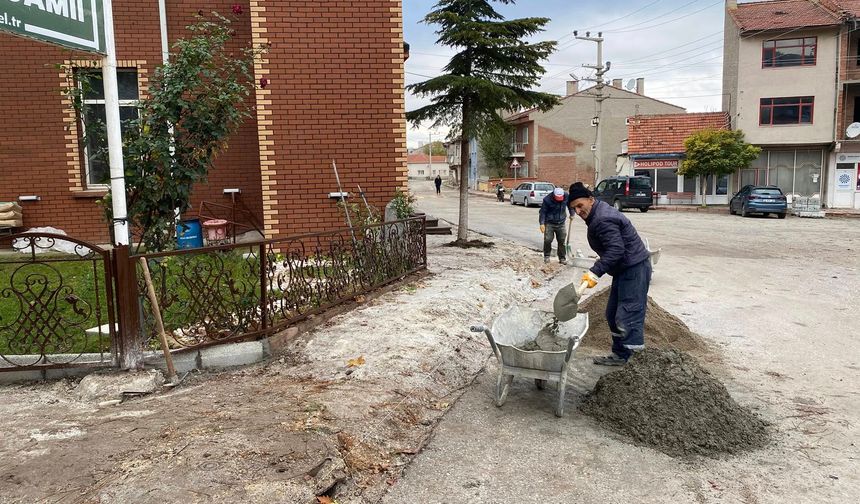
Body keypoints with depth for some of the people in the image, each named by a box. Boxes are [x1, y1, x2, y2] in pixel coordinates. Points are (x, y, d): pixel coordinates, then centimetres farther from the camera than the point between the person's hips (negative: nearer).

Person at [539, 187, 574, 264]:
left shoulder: (566, 196, -9)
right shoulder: (547, 199, -19)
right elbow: (543, 212, -13)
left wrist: (572, 214, 19)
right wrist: (542, 223, -19)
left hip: (561, 223, 3)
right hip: (549, 223, -3)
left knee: (562, 241, 4)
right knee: (548, 240, -7)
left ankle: (562, 258, 14)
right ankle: (546, 256, 13)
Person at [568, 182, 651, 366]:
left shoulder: (603, 220, -21)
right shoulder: (598, 214, 13)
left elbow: (616, 250, -29)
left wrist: (595, 272, -31)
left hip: (634, 269, -11)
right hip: (624, 269, 11)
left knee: (627, 319, -16)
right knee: (613, 314, 16)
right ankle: (619, 355, 26)